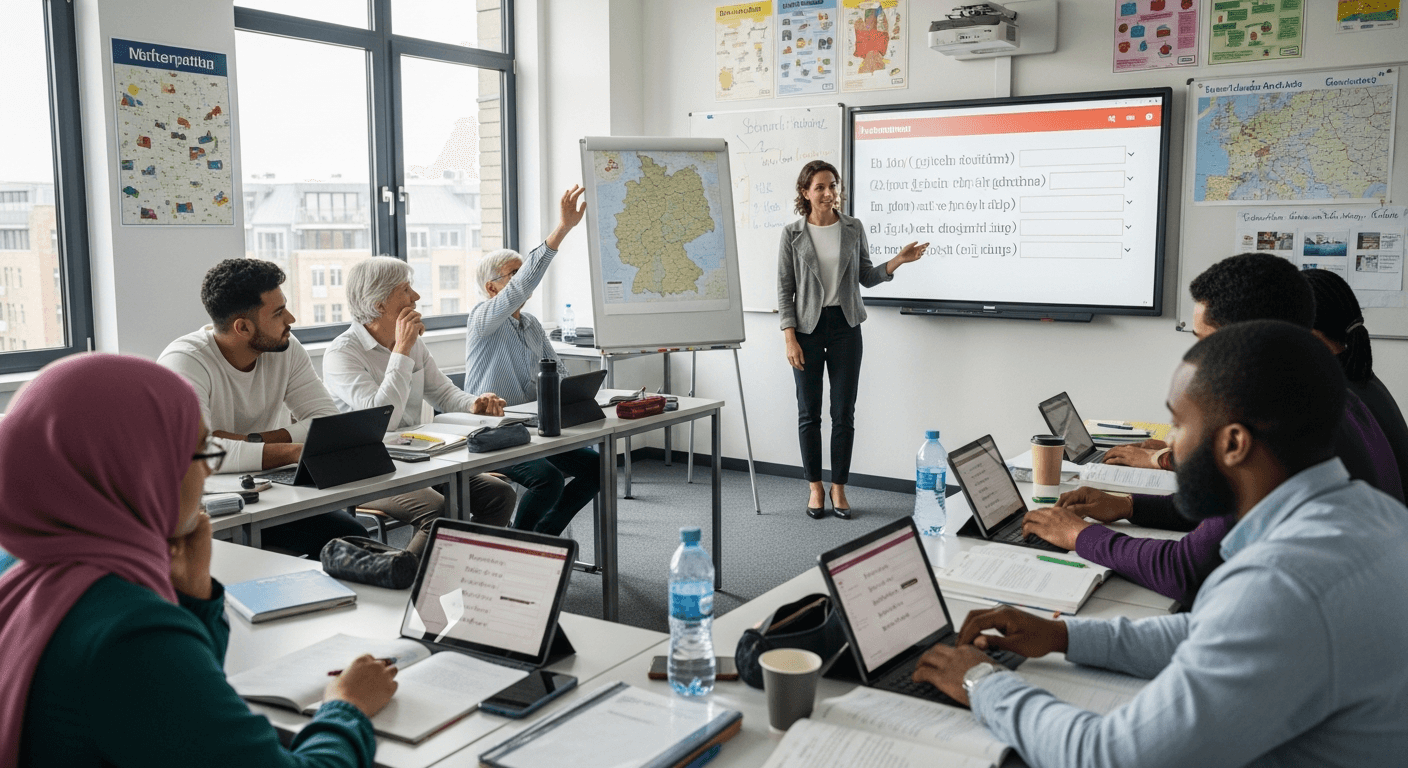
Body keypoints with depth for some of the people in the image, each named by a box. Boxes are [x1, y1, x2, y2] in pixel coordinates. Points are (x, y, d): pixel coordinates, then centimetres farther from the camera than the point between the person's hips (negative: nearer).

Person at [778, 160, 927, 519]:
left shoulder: (854, 228, 4)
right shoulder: (793, 234, -2)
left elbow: (866, 277, 10)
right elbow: (785, 288, -1)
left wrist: (898, 261, -7)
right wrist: (790, 337, -8)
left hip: (845, 326, 2)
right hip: (808, 327, -1)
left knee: (844, 412, 3)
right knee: (809, 412, 4)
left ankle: (839, 489, 14)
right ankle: (815, 489, 17)